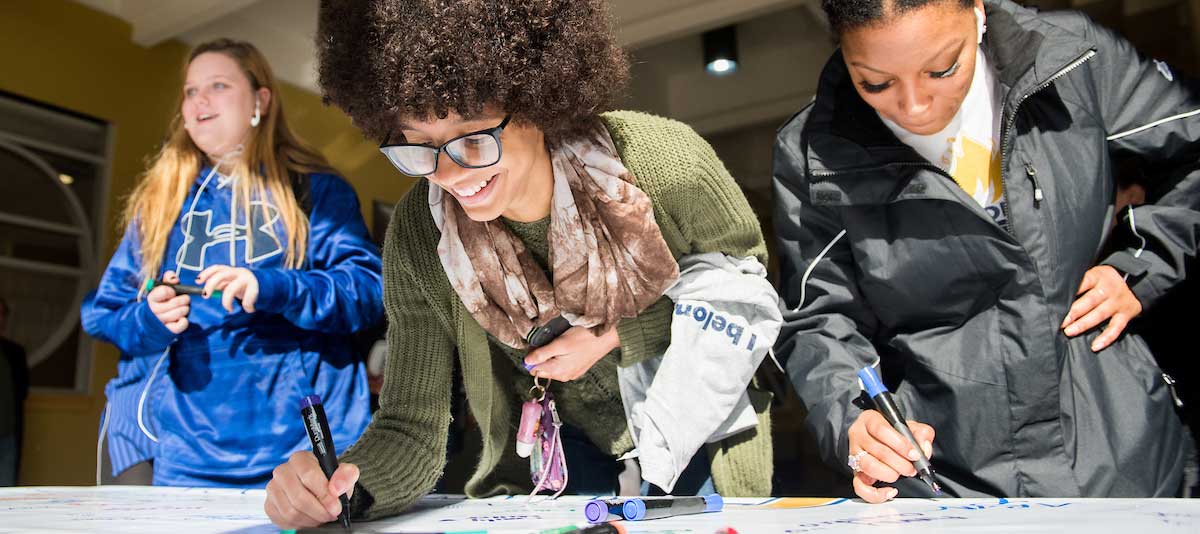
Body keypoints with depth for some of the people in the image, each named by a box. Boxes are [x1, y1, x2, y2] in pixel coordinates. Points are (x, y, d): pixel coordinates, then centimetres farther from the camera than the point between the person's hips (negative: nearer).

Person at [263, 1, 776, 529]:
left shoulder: (662, 163, -29)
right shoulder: (418, 234, -22)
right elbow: (410, 430, -17)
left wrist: (614, 339, -24)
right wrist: (342, 487, -40)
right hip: (562, 449, 1)